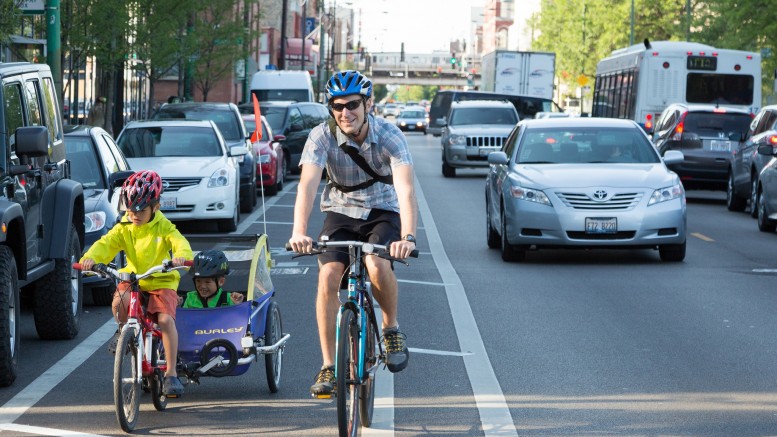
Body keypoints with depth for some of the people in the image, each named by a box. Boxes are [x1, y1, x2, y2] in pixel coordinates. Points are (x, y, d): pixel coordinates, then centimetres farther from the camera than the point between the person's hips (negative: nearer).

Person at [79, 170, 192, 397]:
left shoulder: (163, 227, -6)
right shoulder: (124, 228, 1)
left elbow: (180, 243, -22)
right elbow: (106, 244, -12)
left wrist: (181, 257, -47)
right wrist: (90, 258, -33)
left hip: (161, 282, -2)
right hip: (132, 279, 2)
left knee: (165, 319, -25)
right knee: (119, 302, -31)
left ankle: (171, 374, -17)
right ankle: (123, 331, 5)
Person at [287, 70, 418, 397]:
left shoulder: (389, 135, -21)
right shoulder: (322, 136, -17)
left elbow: (405, 189, -33)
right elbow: (308, 184, -30)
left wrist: (408, 237, -49)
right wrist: (299, 232, -46)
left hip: (383, 213, -2)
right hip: (340, 213, 2)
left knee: (377, 264, -32)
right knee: (328, 275, -22)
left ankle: (391, 329, -3)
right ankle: (328, 367, -13)